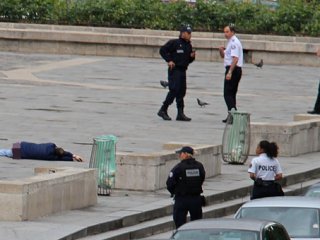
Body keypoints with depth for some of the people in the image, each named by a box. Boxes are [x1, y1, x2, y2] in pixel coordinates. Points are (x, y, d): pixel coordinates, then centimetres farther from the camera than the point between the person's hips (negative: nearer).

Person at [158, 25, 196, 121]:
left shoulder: (189, 45, 14)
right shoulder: (174, 43, -8)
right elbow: (162, 50, -8)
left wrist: (192, 56, 0)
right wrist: (169, 60, -14)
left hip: (183, 71, 7)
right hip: (174, 70, -7)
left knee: (181, 92, 6)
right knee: (174, 90, -12)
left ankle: (180, 114, 8)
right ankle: (163, 110, -3)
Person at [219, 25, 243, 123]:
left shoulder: (234, 43, -14)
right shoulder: (231, 42, 19)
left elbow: (235, 59, -23)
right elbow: (223, 56, 27)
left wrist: (230, 72, -27)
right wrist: (221, 51, 4)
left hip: (233, 69, -11)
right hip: (234, 70, 11)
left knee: (228, 94, -12)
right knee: (231, 94, 13)